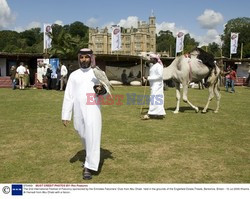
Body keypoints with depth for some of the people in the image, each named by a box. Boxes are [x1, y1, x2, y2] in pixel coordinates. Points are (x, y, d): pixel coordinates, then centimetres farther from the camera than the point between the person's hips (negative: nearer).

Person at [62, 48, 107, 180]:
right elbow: (68, 96, 4)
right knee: (84, 136, 17)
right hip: (78, 112, 3)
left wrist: (102, 90, -16)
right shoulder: (74, 75, 7)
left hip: (93, 110, -2)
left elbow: (106, 90, 10)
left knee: (92, 138, -10)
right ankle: (91, 157, 43)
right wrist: (65, 115, -1)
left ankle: (88, 168, -4)